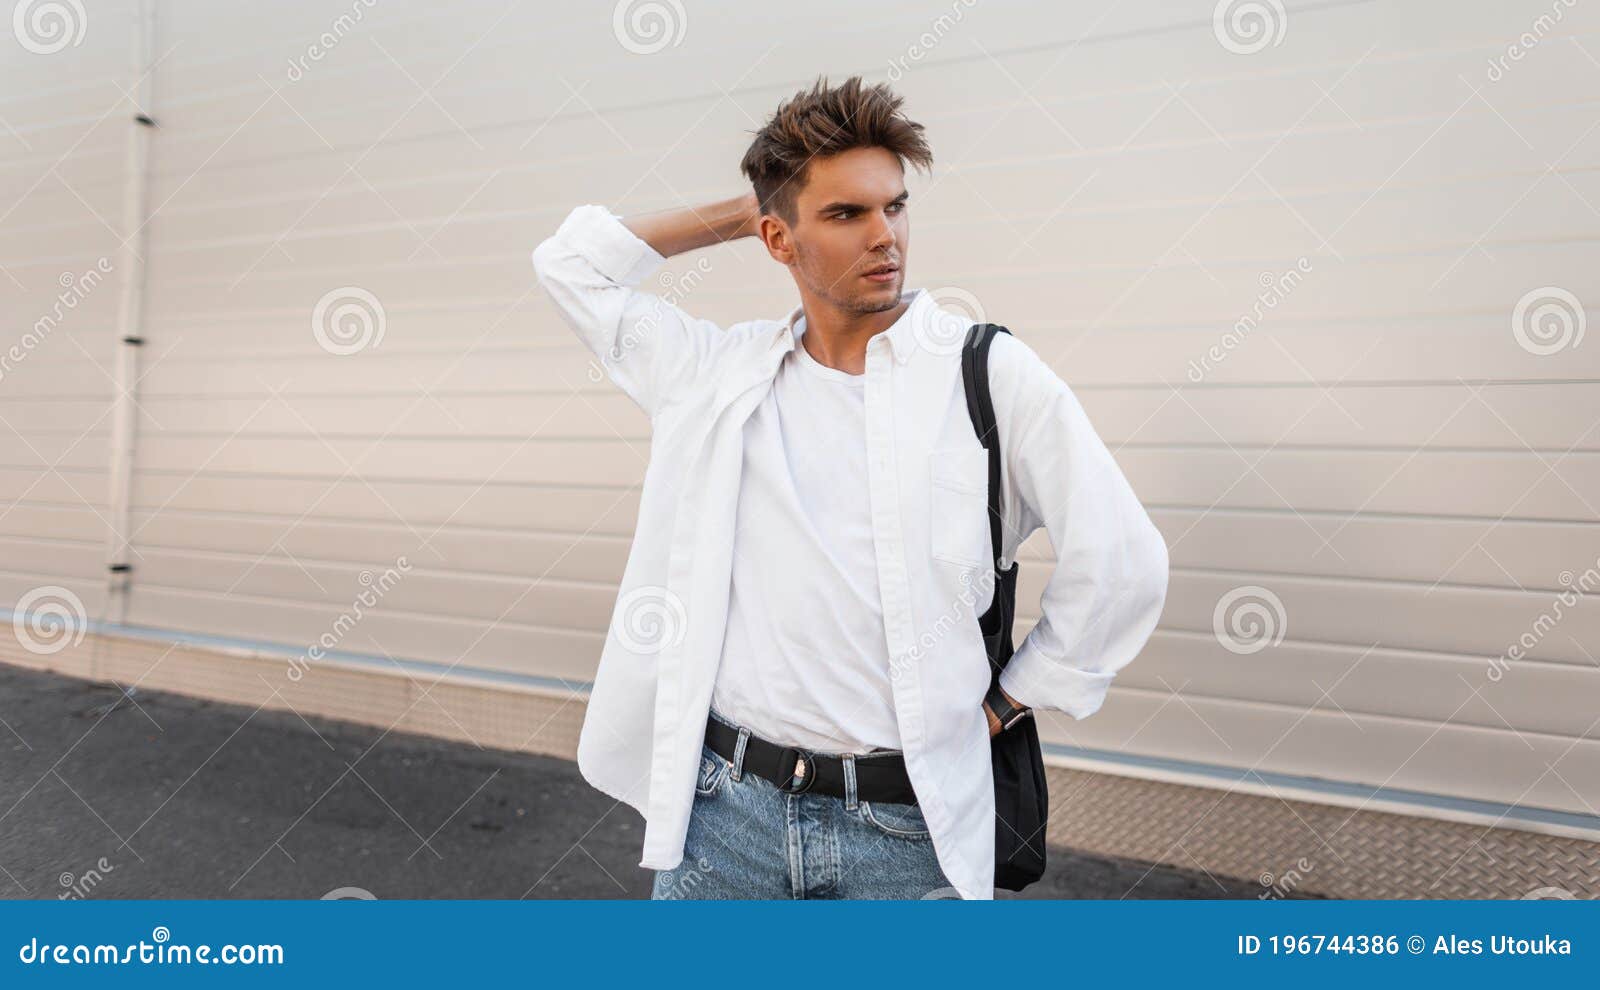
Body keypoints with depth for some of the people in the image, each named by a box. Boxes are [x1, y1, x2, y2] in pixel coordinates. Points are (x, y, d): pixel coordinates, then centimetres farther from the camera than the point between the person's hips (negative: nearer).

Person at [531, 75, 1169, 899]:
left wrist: (1001, 706, 1)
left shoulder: (990, 374, -5)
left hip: (907, 822, -2)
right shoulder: (717, 373, 5)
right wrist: (735, 214, 8)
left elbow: (1120, 566, -3)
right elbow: (571, 263, 12)